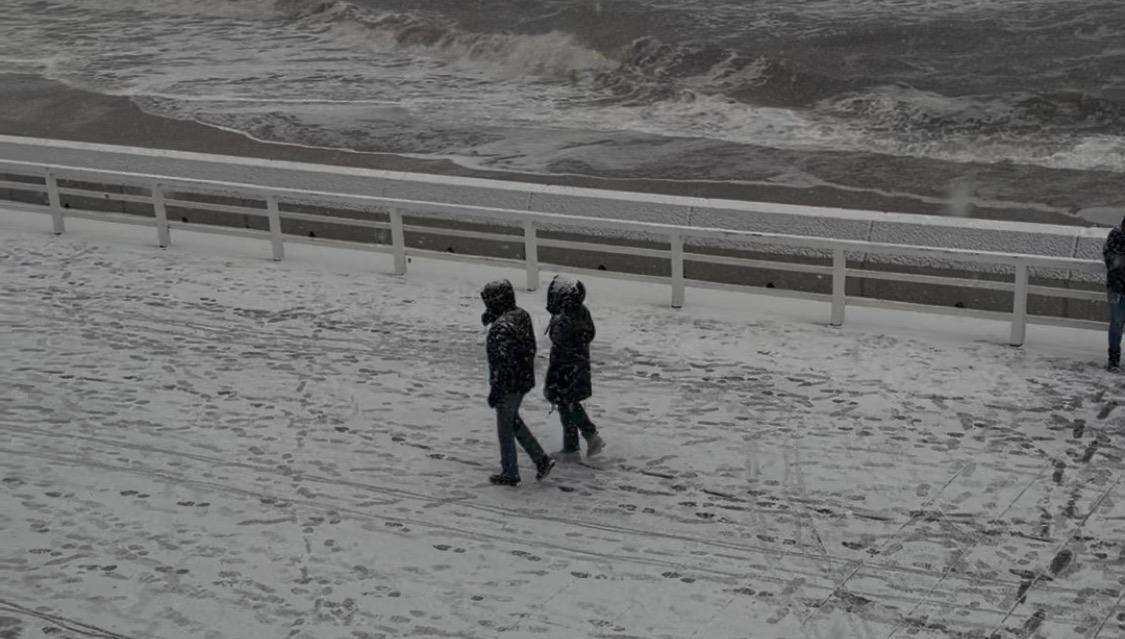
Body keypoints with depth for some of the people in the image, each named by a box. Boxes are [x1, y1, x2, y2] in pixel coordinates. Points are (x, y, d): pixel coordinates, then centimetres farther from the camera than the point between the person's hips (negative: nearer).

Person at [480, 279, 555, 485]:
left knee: (505, 429, 7)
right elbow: (531, 349, 13)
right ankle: (541, 460, 22)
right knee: (513, 421, 24)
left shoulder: (502, 326, -26)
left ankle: (510, 474, 21)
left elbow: (503, 362, -26)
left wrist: (495, 391, -19)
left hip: (508, 385, -9)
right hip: (525, 381, 9)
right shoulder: (522, 315, 3)